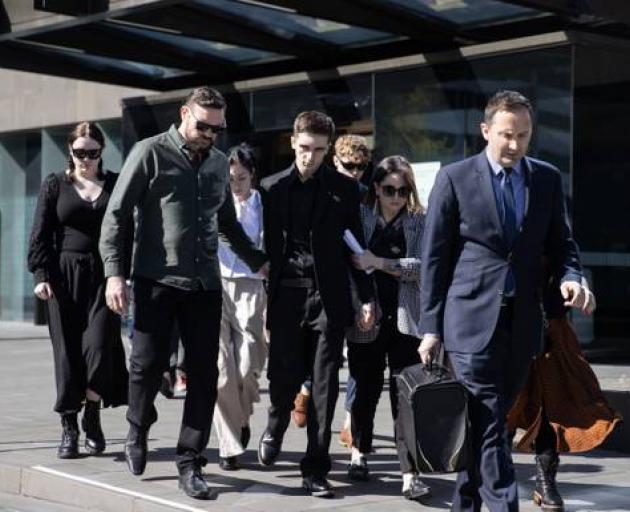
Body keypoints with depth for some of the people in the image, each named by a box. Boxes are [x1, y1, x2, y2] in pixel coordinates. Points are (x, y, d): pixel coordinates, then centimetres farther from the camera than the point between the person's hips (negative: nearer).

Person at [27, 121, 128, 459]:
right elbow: (40, 235, 5)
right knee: (68, 352, 2)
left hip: (103, 276, 0)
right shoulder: (55, 185, 8)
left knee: (99, 345, -11)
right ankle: (69, 427, 10)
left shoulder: (115, 185, 8)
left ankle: (92, 417, 9)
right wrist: (40, 275, -6)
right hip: (64, 276, 0)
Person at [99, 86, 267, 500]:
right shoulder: (150, 153, -2)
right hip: (157, 281, -4)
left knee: (204, 374, 0)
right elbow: (117, 216, -3)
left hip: (205, 284, 4)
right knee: (148, 364, -1)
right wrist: (115, 273, -10)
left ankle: (190, 463, 9)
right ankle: (138, 432, 29)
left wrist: (260, 262, 21)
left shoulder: (220, 164, 13)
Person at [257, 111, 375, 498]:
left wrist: (367, 297, 2)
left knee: (325, 387, 0)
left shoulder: (344, 189, 4)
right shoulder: (272, 188, 7)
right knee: (284, 379, 3)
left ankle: (316, 468, 8)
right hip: (286, 298, 1)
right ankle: (275, 428, 36)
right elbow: (267, 243, 6)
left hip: (329, 299, 0)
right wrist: (263, 298, 4)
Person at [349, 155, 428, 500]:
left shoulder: (420, 222, 4)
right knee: (365, 388, 12)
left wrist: (379, 263, -17)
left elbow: (420, 266, -8)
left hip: (404, 319, -1)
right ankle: (360, 454, 34)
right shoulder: (360, 217, 5)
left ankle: (410, 474, -7)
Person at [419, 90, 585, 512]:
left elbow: (560, 243, 15)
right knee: (489, 427, -8)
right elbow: (434, 258, 0)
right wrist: (431, 327, -2)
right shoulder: (454, 179, -2)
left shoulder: (547, 179, 8)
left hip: (523, 322, 4)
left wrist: (570, 276, -8)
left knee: (489, 422, 10)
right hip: (473, 320, -4)